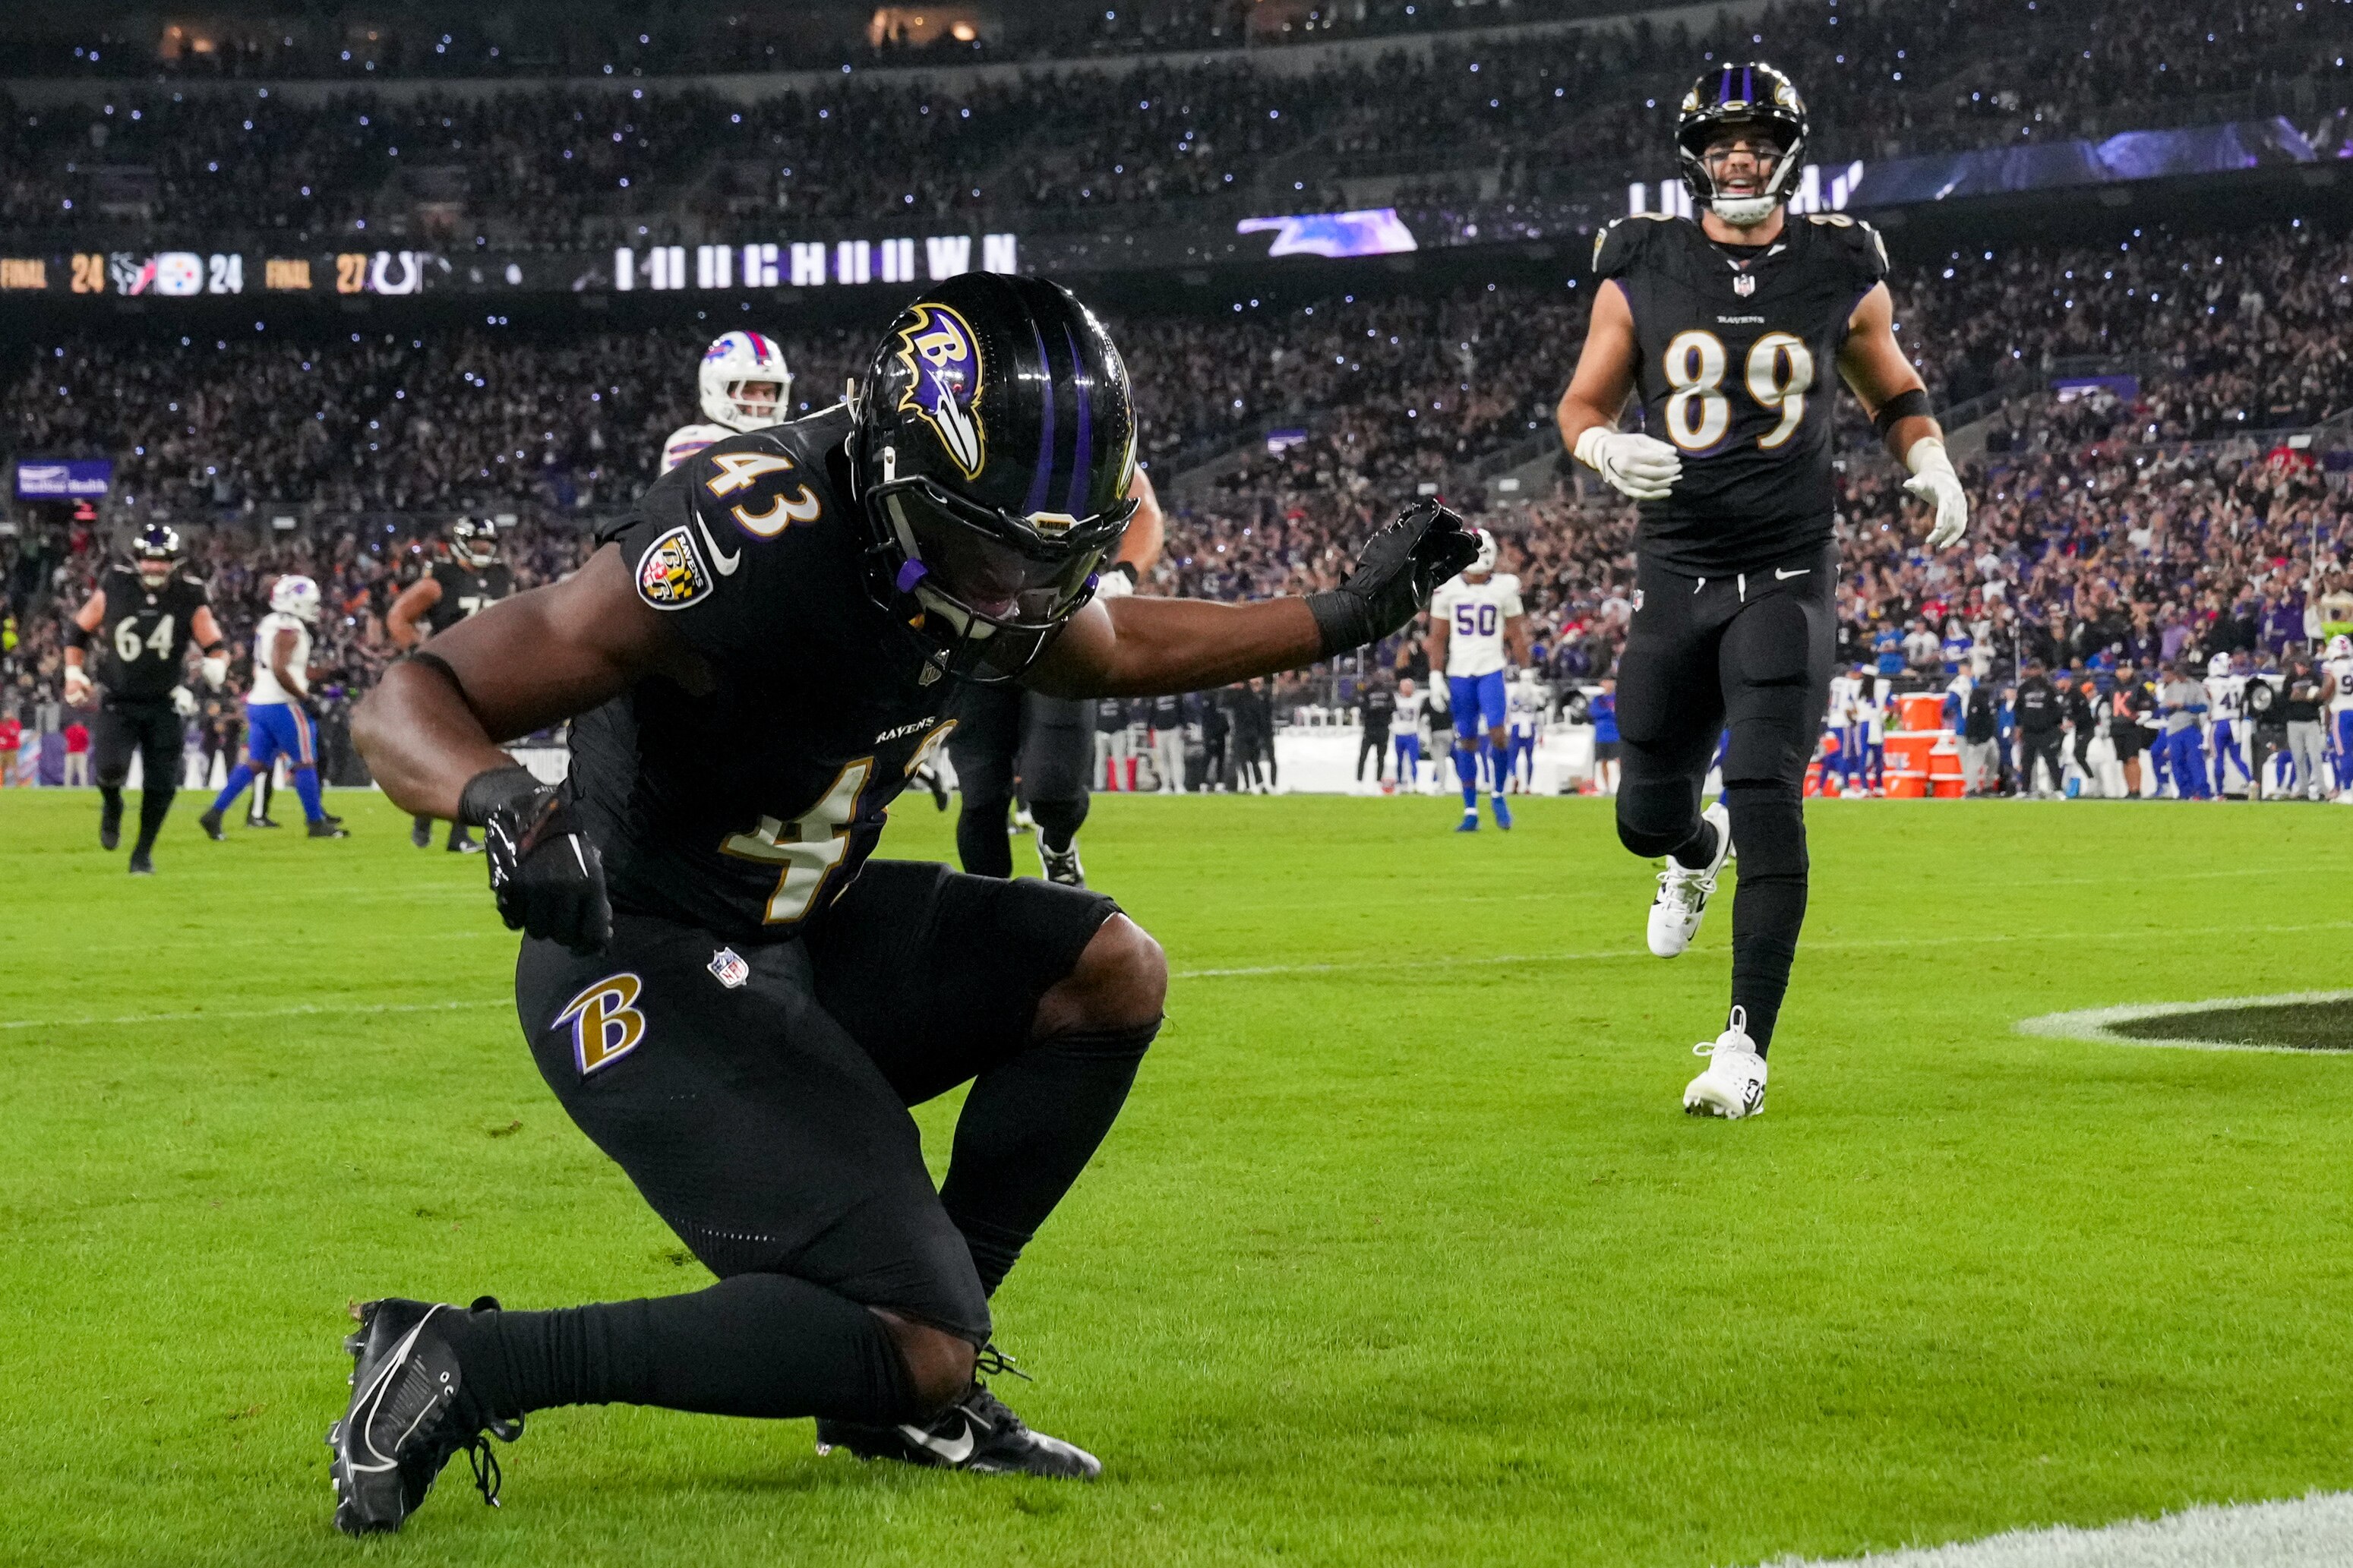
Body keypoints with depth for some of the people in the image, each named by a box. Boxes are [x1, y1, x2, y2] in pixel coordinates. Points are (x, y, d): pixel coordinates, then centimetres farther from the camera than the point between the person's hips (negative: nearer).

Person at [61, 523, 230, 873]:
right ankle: (112, 806, 16)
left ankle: (144, 852, 20)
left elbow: (216, 645, -3)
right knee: (110, 767, -21)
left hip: (163, 706, 1)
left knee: (161, 784, -1)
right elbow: (78, 631, 7)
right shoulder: (114, 589, -6)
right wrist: (74, 674, -3)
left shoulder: (189, 598, -6)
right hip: (119, 703, -1)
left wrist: (216, 664, -26)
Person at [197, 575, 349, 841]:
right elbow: (279, 670, -24)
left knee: (255, 764, 8)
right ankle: (317, 823, 8)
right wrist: (304, 696, -15)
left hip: (258, 703, 9)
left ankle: (214, 814, 1)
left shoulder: (268, 624, 15)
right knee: (305, 764, 1)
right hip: (282, 705, -9)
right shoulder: (290, 629, -14)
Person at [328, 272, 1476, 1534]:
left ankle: (901, 1385, 9)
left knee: (1111, 976, 4)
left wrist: (1337, 620, 19)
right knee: (919, 1350, -16)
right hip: (646, 974, -9)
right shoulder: (755, 547, -29)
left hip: (795, 937, 9)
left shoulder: (963, 540, -2)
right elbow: (404, 705, -28)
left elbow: (1104, 650, 24)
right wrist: (506, 802, -49)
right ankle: (468, 1363, -12)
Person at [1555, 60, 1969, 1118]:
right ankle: (1698, 853, 48)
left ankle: (1744, 1050, -12)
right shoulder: (1641, 271, 1)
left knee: (1767, 804, -15)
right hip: (1675, 573, 2)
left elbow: (1894, 392, 17)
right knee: (1648, 818, 8)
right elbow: (1581, 405, 7)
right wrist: (1607, 450, -16)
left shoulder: (1839, 273, 2)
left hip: (1787, 576, -2)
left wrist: (1930, 463, -3)